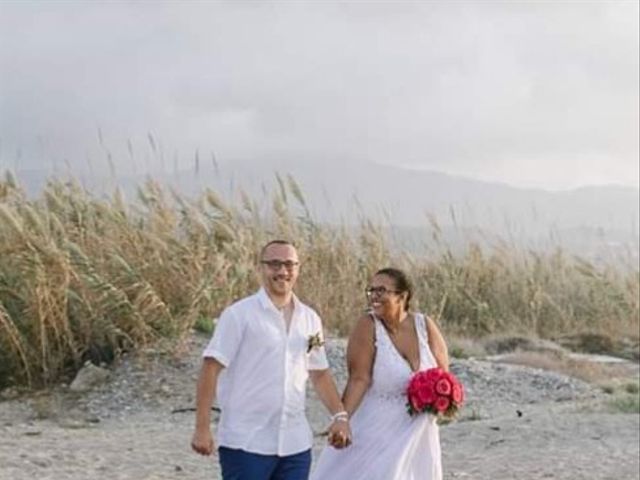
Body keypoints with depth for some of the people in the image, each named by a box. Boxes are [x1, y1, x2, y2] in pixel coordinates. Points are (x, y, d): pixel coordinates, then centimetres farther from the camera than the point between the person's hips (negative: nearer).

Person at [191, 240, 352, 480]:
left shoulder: (309, 319, 11)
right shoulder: (239, 314, -6)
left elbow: (320, 373, 20)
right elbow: (211, 368, -9)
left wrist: (339, 415, 8)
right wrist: (202, 428, -14)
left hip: (295, 443, 5)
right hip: (246, 443, -5)